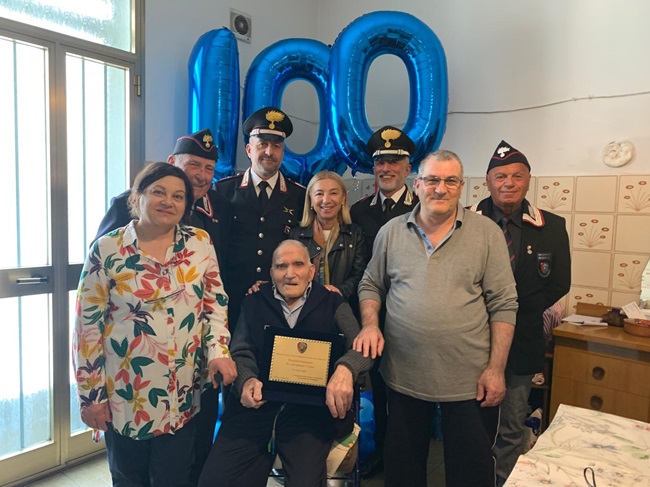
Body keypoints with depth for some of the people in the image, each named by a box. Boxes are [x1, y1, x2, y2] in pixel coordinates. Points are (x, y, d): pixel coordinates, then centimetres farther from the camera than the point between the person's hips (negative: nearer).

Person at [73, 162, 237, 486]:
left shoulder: (200, 242, -1)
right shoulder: (107, 249, -8)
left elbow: (215, 301, 4)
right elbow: (88, 324, -5)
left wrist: (218, 350, -10)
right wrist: (91, 393, -4)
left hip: (182, 393, 1)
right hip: (125, 393, -1)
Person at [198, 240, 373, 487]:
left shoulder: (333, 304, 8)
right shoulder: (254, 303, 14)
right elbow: (241, 353, 11)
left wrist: (345, 369, -26)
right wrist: (247, 380, -12)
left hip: (312, 405, -1)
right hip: (257, 402, 2)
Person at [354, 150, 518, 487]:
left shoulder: (487, 233, -5)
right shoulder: (391, 232, 2)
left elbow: (503, 305, -5)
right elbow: (370, 286, 10)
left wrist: (496, 369, -8)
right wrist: (370, 324, -7)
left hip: (470, 382, -1)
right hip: (403, 377, 2)